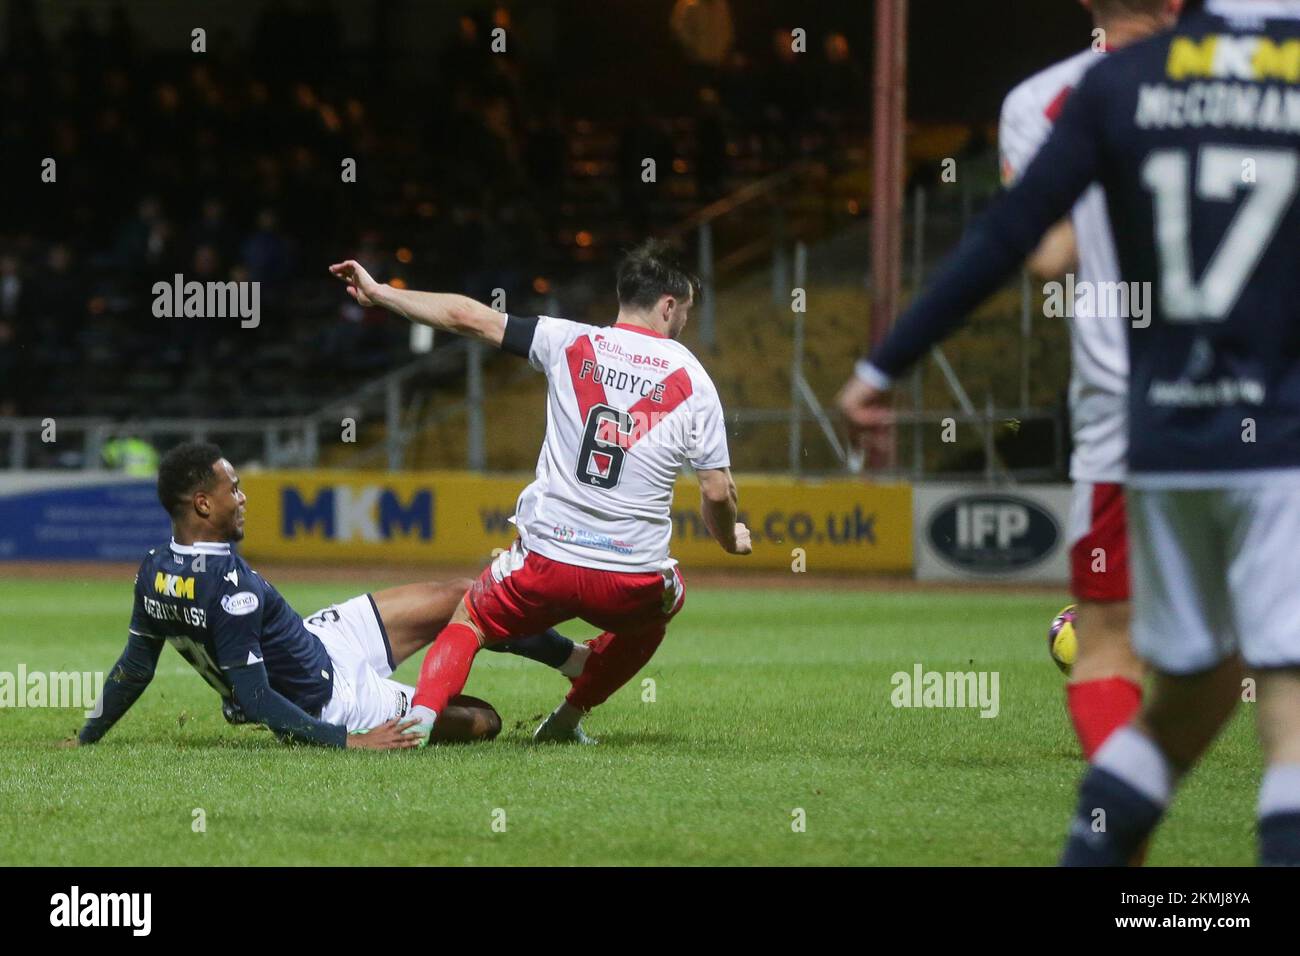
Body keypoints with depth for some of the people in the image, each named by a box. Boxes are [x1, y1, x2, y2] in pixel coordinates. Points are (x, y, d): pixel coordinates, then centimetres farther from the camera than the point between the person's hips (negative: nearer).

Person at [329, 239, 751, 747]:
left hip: (546, 561, 0)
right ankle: (569, 719, 34)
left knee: (468, 619, 25)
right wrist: (731, 539, 23)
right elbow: (718, 491, 1)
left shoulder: (571, 343, 0)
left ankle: (421, 718, -1)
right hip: (634, 581, 0)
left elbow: (467, 317, 3)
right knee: (653, 613, 37)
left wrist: (377, 292, 14)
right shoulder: (693, 380, 0)